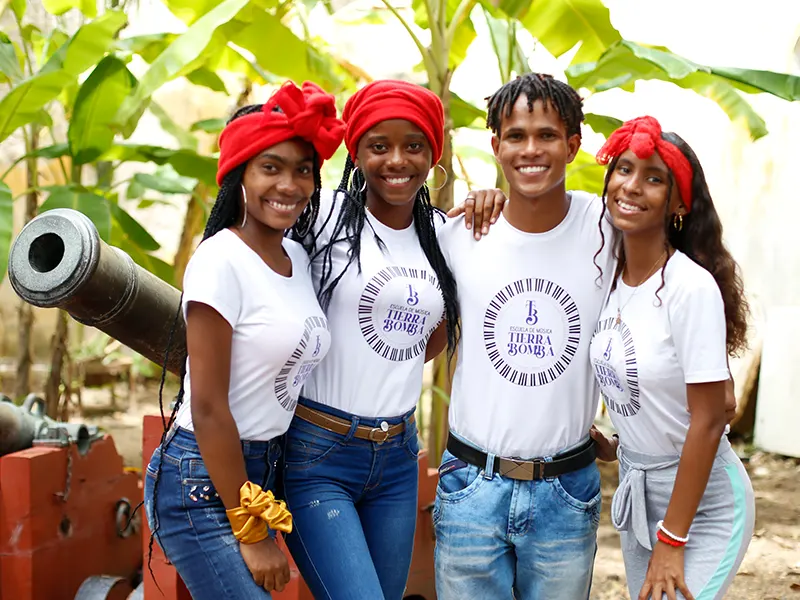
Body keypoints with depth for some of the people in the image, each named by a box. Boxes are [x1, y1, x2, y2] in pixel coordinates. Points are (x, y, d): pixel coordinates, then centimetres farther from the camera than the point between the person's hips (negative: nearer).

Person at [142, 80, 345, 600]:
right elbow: (208, 408, -16)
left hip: (259, 472, 8)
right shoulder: (221, 260, -15)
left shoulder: (298, 258, 6)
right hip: (202, 484, -7)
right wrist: (252, 531, -13)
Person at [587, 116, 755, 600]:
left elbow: (708, 420, -20)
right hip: (635, 488, 6)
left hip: (703, 500, -6)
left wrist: (672, 540, -17)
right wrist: (618, 446, 0)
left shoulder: (692, 286, -21)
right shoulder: (608, 275, -2)